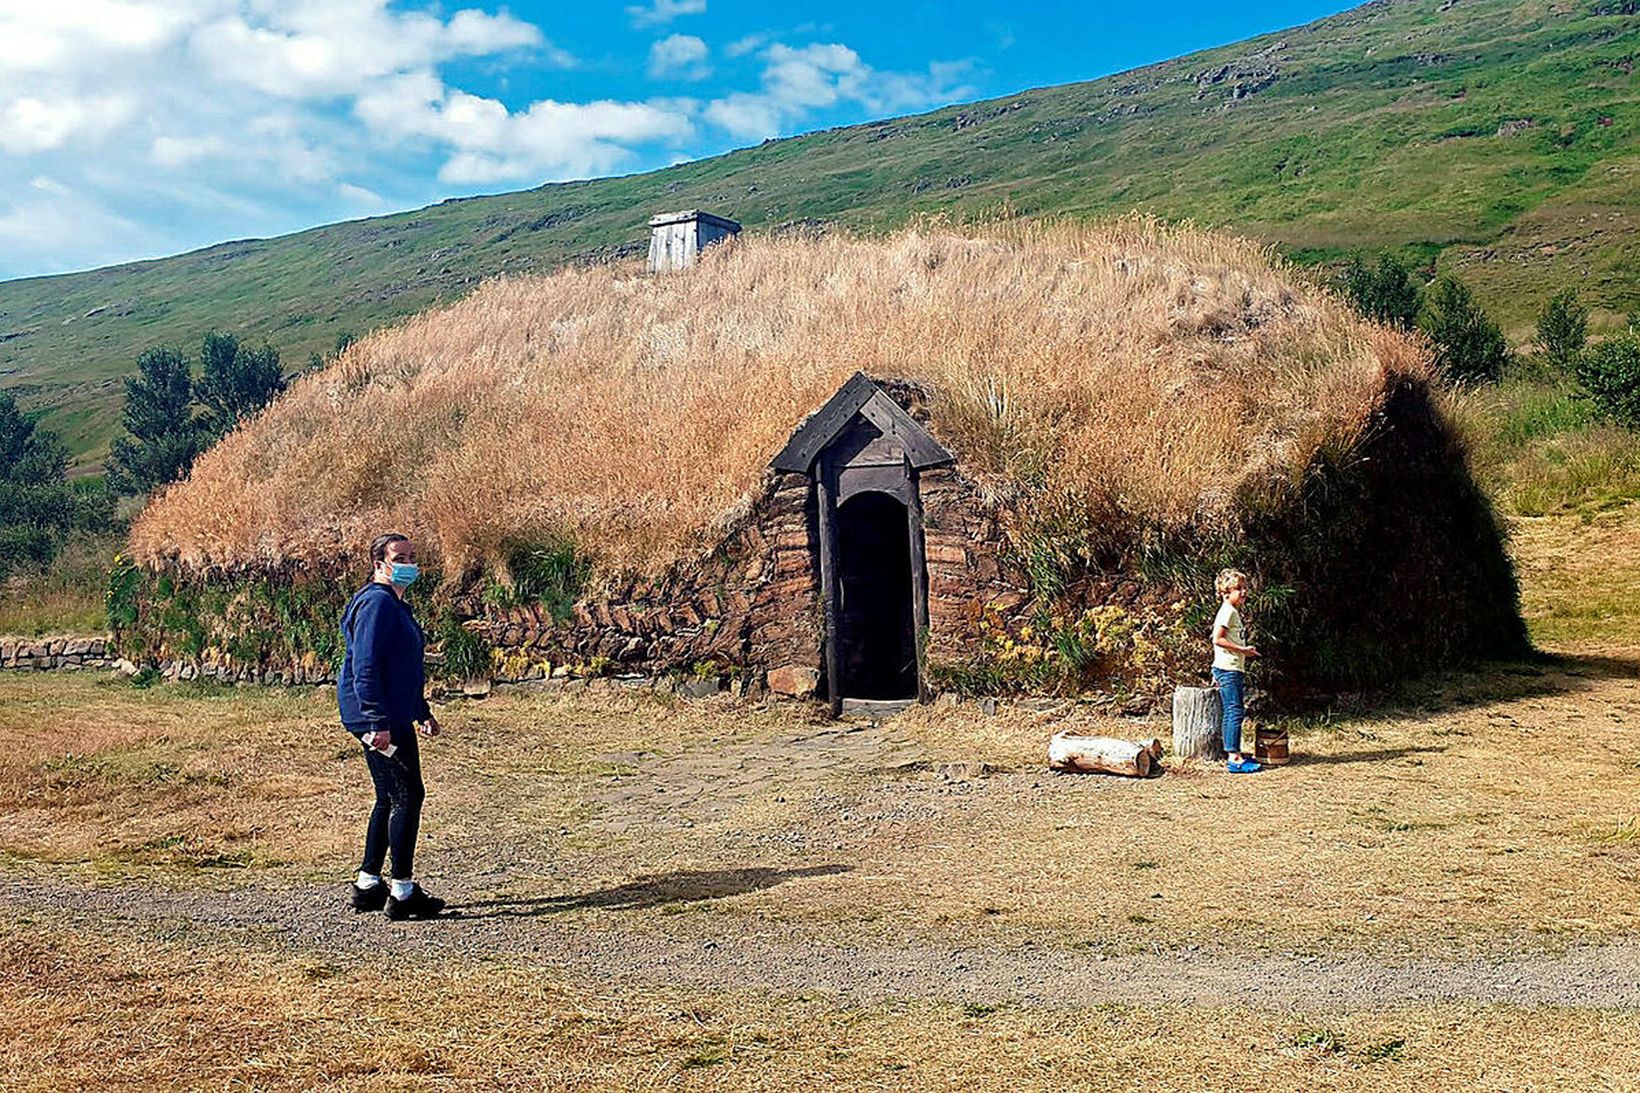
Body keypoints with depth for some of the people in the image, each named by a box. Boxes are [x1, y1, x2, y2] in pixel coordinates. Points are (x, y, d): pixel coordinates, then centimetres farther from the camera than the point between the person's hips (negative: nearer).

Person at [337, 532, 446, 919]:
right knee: (407, 797, -8)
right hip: (380, 722, -11)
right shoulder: (376, 603, -14)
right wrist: (378, 723, -26)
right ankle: (403, 893, -3)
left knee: (390, 799, 16)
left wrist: (423, 712, 30)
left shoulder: (395, 605, 20)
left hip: (394, 719, 11)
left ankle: (368, 885, 24)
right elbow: (365, 668, -22)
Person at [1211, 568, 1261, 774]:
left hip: (1234, 669, 10)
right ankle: (1234, 758, -12)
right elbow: (1217, 639, -20)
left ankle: (1233, 755, 17)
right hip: (1228, 669, -10)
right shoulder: (1228, 612, -13)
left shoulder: (1233, 612, 19)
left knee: (1232, 712, 12)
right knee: (1235, 711, -11)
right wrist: (1243, 649, -17)